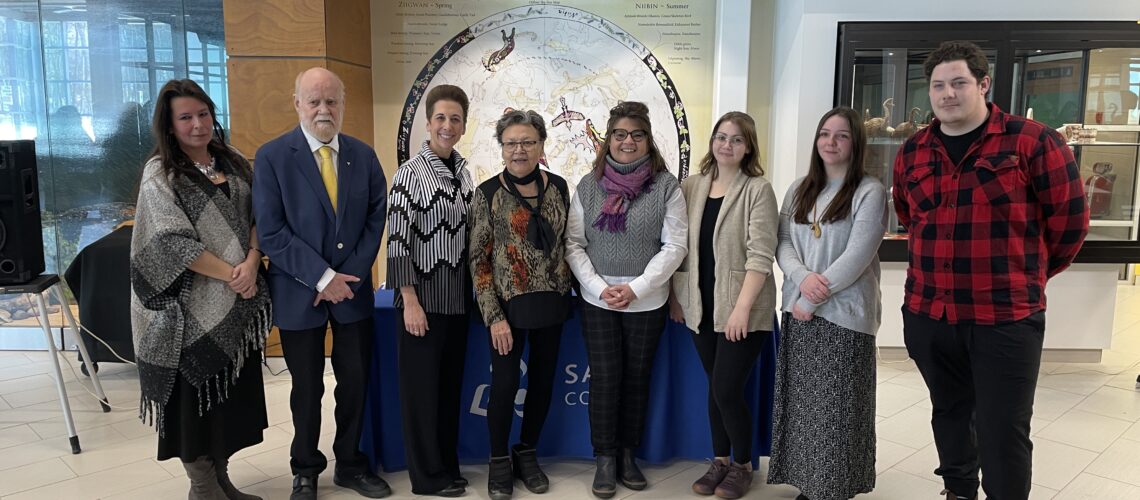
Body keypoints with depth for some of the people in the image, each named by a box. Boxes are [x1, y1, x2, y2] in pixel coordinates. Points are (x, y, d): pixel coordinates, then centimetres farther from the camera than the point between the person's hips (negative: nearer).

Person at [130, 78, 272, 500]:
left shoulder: (233, 164, 9)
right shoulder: (159, 173, -6)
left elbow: (257, 217, 7)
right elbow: (173, 242, -14)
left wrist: (251, 262, -11)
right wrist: (231, 274, -14)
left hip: (238, 302, 5)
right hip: (192, 305, -5)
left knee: (233, 393, 11)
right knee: (195, 394, 6)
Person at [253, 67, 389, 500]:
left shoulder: (364, 155, 4)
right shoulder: (271, 156, -7)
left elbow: (376, 220, 3)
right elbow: (270, 231, -12)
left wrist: (349, 276, -8)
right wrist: (322, 277, -16)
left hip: (353, 288, 3)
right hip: (299, 292, -2)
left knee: (355, 381, 10)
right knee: (307, 388, 11)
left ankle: (350, 464, 30)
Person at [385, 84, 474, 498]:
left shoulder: (464, 170, 7)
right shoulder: (411, 173, -11)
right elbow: (398, 241, -13)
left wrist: (474, 291, 11)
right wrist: (410, 301, -16)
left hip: (458, 298, 6)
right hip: (423, 298, -6)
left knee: (451, 385, 15)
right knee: (421, 387, 5)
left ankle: (448, 465, 29)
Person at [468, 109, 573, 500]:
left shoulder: (558, 187, 2)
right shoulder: (488, 192, -8)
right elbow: (478, 259, -8)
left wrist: (568, 292, 7)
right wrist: (493, 316, -13)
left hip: (552, 302, 4)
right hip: (509, 304, -3)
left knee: (543, 381, 12)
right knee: (504, 384, 0)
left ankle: (527, 453, 32)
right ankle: (499, 460, 23)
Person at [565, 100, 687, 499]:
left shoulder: (666, 186, -3)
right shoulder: (588, 185, 2)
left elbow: (674, 246, -7)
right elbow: (573, 244, 1)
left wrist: (636, 289, -14)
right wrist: (600, 287, -11)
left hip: (648, 301, 0)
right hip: (597, 300, 1)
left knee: (637, 377, 10)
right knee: (605, 378, 4)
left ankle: (628, 455, 26)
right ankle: (605, 459, 19)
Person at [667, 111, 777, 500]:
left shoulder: (758, 190, -7)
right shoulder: (692, 186, 7)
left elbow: (760, 255, -14)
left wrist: (742, 308, -20)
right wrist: (675, 295, 7)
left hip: (742, 309, -4)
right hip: (702, 306, 4)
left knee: (727, 390, -2)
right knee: (715, 388, 13)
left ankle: (742, 465, 21)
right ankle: (720, 460, 31)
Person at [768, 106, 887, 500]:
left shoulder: (869, 192, -5)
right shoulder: (800, 189, 12)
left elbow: (857, 255, -14)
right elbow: (782, 243, 6)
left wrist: (815, 298, -14)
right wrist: (802, 277, -14)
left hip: (843, 315, -5)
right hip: (798, 310, 5)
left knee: (835, 408, 1)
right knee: (800, 402, 10)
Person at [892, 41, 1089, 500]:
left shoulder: (1032, 141, -6)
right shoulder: (912, 152, 7)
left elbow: (1070, 219, -1)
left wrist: (1028, 275, 9)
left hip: (1006, 318, -4)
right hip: (926, 314, 4)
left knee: (1003, 433, 1)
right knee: (950, 415, 19)